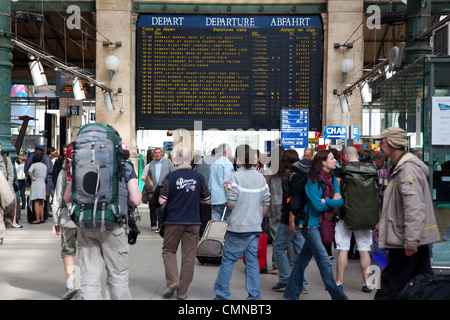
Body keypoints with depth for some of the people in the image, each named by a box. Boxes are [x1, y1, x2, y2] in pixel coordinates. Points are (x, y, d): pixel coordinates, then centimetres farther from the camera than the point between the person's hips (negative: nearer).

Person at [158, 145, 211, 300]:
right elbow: (207, 200, 5)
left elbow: (161, 201, -9)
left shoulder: (170, 177, -8)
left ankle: (172, 280, 2)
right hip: (193, 222, 1)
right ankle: (182, 291, 11)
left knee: (168, 250, 18)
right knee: (188, 256, 7)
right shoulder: (199, 177, -1)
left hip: (173, 221, -1)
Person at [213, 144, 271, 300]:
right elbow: (266, 204, 9)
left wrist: (226, 190, 5)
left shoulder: (236, 177, -11)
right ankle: (254, 296, 8)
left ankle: (222, 294, 11)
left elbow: (231, 203, -13)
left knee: (228, 259, 5)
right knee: (252, 261, 8)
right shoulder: (261, 178, 7)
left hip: (238, 227, -5)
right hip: (255, 228, 5)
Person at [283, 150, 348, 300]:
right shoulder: (313, 180, -13)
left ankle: (291, 293, 21)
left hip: (324, 224, 7)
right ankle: (337, 296, -3)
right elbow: (318, 206, -18)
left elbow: (340, 202, -1)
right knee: (324, 262, -9)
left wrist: (326, 201, -16)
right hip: (311, 224, -7)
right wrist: (333, 202, -4)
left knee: (303, 259, 13)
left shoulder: (332, 179, 8)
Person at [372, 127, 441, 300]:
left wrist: (410, 240, -26)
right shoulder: (400, 167, 17)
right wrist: (382, 225, 29)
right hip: (417, 240, 10)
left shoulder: (408, 169, -17)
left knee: (388, 289, -3)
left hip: (408, 242, -10)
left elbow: (414, 207, -26)